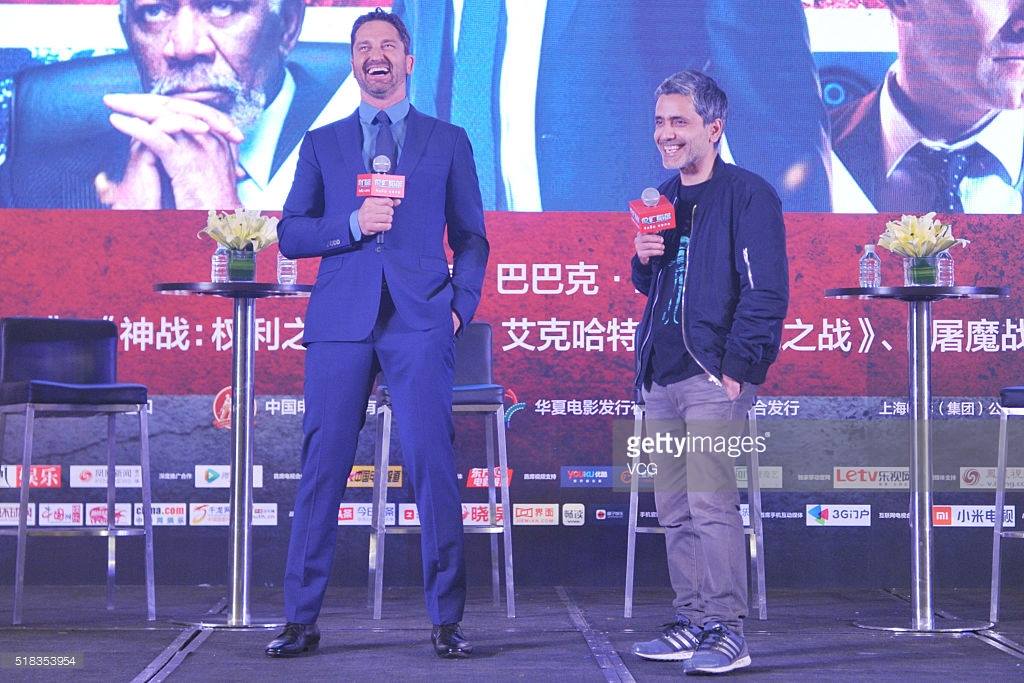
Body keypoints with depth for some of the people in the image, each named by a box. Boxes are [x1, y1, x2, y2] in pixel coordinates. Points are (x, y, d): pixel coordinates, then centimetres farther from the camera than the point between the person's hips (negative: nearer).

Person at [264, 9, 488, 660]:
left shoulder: (449, 141, 14)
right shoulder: (322, 144, 16)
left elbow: (471, 237, 14)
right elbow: (290, 235, 9)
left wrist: (462, 305, 0)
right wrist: (353, 224, -7)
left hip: (421, 324, -1)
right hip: (341, 323, 1)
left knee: (433, 466, -6)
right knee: (323, 467, 0)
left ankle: (447, 619, 3)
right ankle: (302, 619, 8)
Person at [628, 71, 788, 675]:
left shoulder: (748, 195, -6)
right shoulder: (664, 198, 17)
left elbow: (766, 291, -12)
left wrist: (736, 366, -17)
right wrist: (644, 260, 4)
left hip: (714, 376, -8)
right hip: (662, 376, 8)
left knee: (711, 505, -11)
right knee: (675, 511, 10)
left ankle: (728, 632, -6)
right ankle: (694, 623, 19)